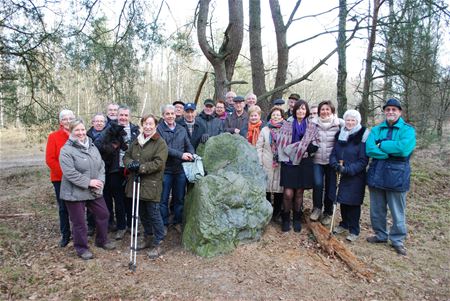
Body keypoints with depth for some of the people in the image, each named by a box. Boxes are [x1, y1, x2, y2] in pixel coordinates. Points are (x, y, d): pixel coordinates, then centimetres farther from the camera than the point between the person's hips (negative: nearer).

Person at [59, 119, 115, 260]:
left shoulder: (92, 146, 8)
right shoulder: (66, 150, -14)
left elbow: (101, 165, 8)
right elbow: (70, 173, -22)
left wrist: (100, 181, -8)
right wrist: (88, 182, -22)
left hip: (95, 191, 7)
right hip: (75, 193, -7)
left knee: (103, 214, 15)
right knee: (79, 222, 6)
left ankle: (102, 240, 36)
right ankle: (81, 248, 25)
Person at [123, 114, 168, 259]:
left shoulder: (160, 143, -8)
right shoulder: (136, 142, 14)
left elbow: (158, 163, -16)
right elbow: (126, 156, 13)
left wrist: (141, 167, -22)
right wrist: (131, 164, -10)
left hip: (151, 184, -7)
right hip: (137, 183, 7)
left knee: (154, 214, -1)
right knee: (142, 213, 17)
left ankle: (157, 244, 11)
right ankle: (148, 238, 35)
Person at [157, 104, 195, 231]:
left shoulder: (182, 130, 12)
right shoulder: (159, 129, -4)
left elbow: (189, 145, 8)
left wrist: (192, 155, -14)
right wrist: (181, 155, -21)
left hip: (180, 170, 4)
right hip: (165, 170, -4)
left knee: (179, 198, 14)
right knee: (163, 199, 6)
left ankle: (177, 222, 29)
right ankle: (164, 224, 21)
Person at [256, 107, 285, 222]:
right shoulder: (265, 130, 7)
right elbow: (259, 147, 4)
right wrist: (259, 162, -3)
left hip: (281, 164, 0)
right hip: (267, 164, 1)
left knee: (279, 187, 5)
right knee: (266, 187, 5)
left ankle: (277, 212, 20)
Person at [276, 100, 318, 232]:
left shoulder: (312, 127, 8)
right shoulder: (287, 125, 5)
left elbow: (314, 146, 1)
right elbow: (281, 143, -2)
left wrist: (294, 148, -13)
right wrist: (301, 147, -12)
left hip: (304, 163, 1)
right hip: (289, 162, -1)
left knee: (299, 192, 8)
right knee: (288, 193, -7)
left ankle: (297, 219, 25)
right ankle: (286, 218, 13)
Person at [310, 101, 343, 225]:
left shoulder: (338, 124, 0)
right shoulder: (313, 123, 2)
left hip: (331, 160, 0)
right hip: (317, 160, 0)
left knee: (330, 186, 5)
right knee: (318, 184, -16)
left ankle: (328, 213, 23)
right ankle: (317, 208, 8)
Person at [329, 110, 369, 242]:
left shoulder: (362, 136, -11)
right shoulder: (340, 135, 6)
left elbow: (363, 161, -14)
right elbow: (333, 153, 7)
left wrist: (348, 169, -23)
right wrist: (335, 164, -13)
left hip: (356, 177, -5)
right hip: (343, 176, 5)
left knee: (353, 203, 3)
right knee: (342, 200, 14)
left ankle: (354, 231, 18)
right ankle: (344, 224, 33)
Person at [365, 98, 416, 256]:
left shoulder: (408, 130, -3)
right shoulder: (376, 129, 6)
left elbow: (404, 148, -23)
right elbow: (369, 149, -10)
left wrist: (381, 145, -14)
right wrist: (392, 152, -18)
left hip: (396, 176, -3)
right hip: (376, 174, 3)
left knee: (397, 212, 8)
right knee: (377, 210, 15)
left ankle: (397, 240, 26)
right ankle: (380, 235, 33)